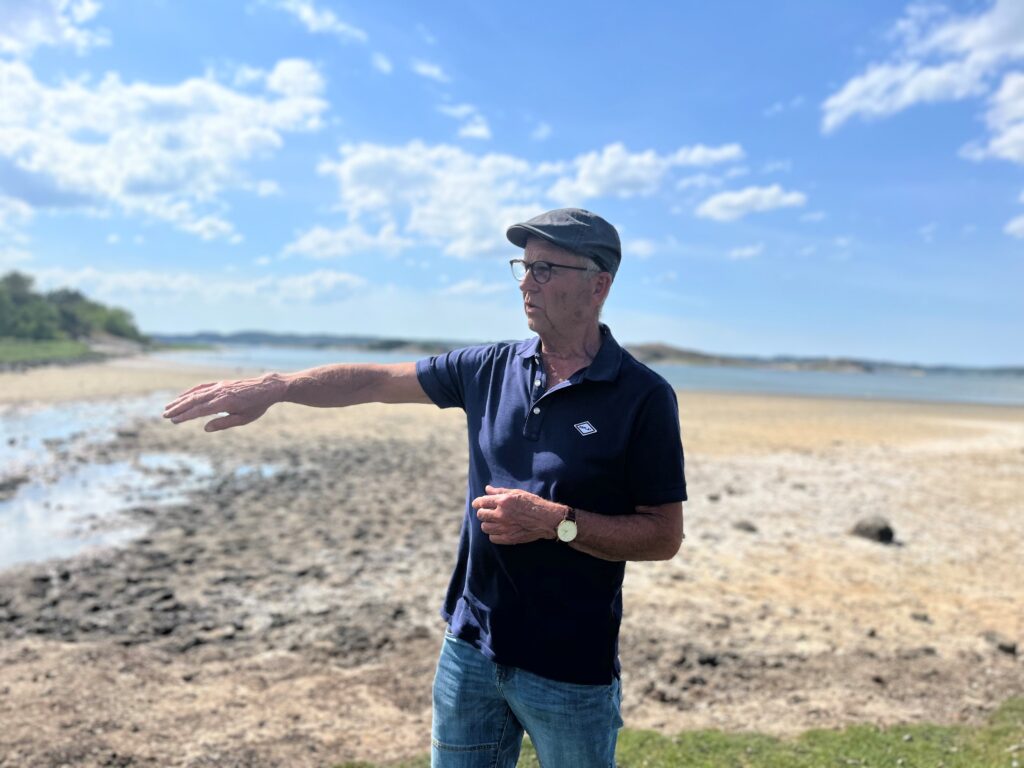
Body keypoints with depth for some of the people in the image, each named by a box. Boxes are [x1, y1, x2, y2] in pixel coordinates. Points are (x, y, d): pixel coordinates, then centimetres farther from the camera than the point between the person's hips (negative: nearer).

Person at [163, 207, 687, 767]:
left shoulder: (642, 396, -13)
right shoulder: (491, 368, 1)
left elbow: (664, 538, -12)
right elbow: (372, 381, 6)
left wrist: (555, 521, -22)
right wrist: (272, 386, -4)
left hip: (569, 667, -4)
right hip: (470, 645, 4)